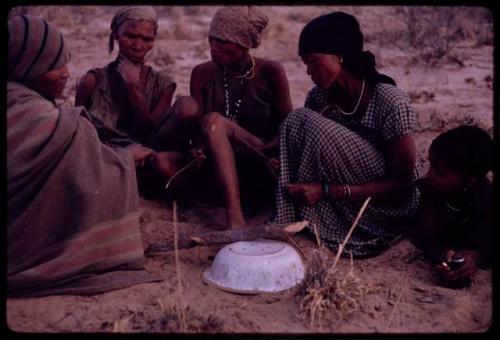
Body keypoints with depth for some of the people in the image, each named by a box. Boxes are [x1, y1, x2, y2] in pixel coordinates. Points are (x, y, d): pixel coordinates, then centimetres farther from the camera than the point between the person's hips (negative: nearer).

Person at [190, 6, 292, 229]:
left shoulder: (270, 72, -2)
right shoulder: (202, 74, 5)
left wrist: (262, 151, -24)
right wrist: (198, 151, -25)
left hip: (263, 172, -3)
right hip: (218, 167, 3)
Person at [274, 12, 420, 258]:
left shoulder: (391, 102, -23)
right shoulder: (319, 97, -6)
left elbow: (403, 185, -20)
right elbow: (302, 146, 7)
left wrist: (327, 191, -27)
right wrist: (279, 162, -17)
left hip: (390, 205, -5)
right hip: (344, 202, 6)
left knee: (315, 127, -26)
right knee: (297, 119, -16)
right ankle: (289, 223, -15)